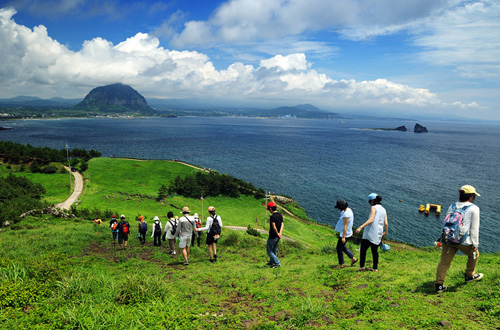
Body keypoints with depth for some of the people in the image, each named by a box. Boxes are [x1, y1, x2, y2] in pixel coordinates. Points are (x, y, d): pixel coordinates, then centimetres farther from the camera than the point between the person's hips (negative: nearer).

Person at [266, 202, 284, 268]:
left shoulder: (272, 217, -23)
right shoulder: (280, 215, 3)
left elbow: (274, 227, -28)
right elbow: (282, 224, 1)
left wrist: (277, 233, -13)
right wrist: (280, 232, -10)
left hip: (273, 237, -8)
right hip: (278, 237, 8)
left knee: (269, 251, 6)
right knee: (274, 250, 23)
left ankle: (277, 263, 3)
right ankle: (271, 262, 37)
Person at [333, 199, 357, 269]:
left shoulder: (346, 214, -27)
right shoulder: (349, 210, 4)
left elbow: (345, 226, -25)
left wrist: (343, 237, -21)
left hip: (345, 234, -10)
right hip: (348, 233, 10)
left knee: (339, 248, 5)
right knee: (342, 247, 24)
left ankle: (341, 265, 20)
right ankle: (353, 258, 29)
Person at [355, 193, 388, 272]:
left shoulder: (374, 208, -7)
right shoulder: (384, 210, 13)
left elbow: (370, 220, -19)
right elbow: (386, 224, 10)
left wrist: (360, 227, -24)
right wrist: (385, 232, 26)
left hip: (370, 233, -7)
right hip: (378, 235, 7)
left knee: (363, 249, -2)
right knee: (375, 251, 15)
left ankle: (362, 266, -7)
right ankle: (375, 268, 18)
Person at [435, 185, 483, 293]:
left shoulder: (452, 206, 13)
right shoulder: (474, 209, -2)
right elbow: (474, 228, -4)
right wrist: (475, 244, 2)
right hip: (464, 241, -4)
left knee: (444, 262, 5)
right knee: (474, 255, 26)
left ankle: (439, 285, 5)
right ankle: (469, 275, 43)